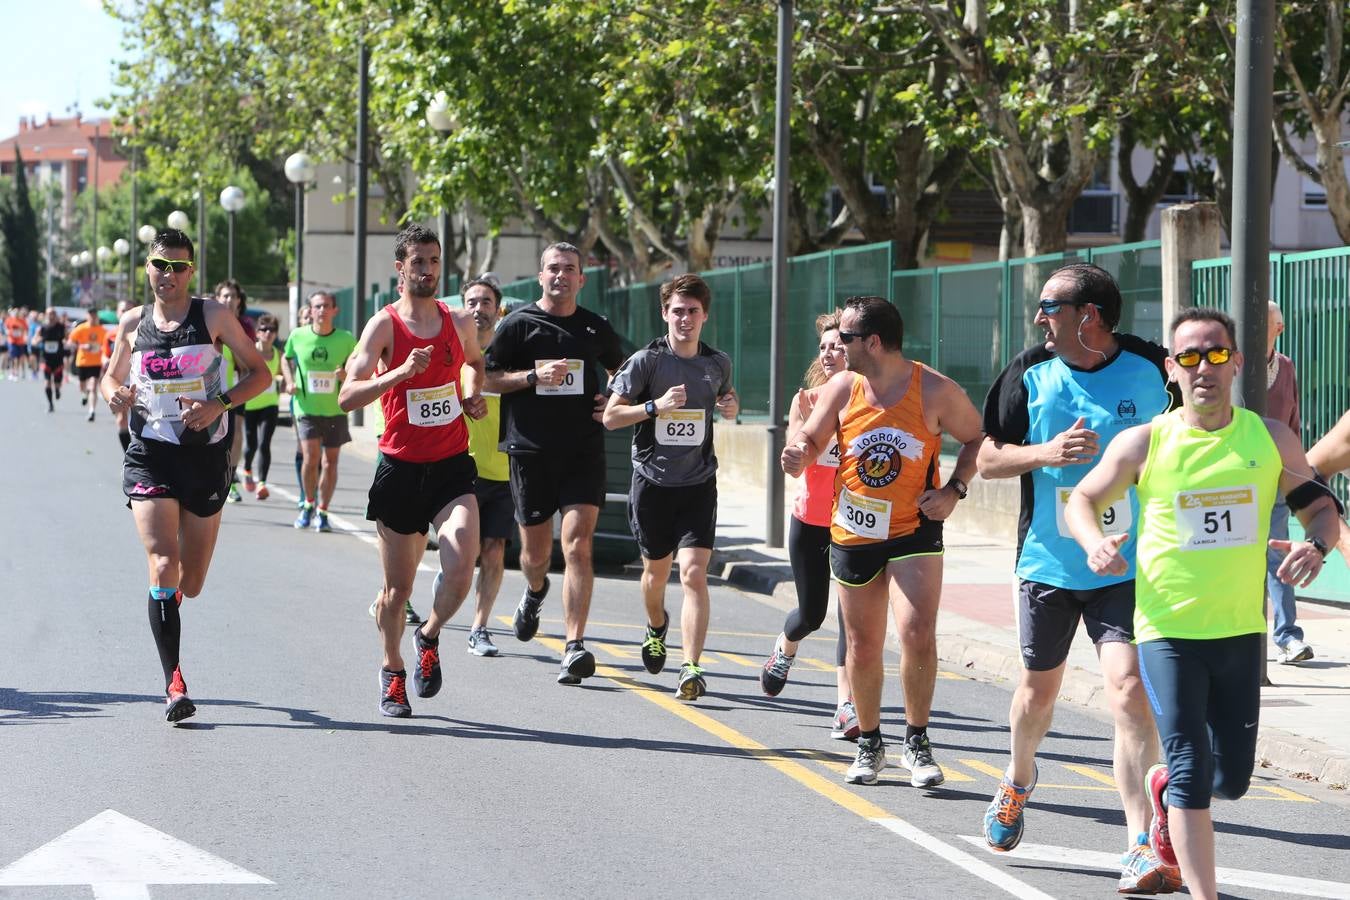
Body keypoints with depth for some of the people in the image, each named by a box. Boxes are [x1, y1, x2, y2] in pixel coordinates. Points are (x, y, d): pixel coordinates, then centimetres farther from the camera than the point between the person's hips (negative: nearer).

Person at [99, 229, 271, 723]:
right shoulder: (133, 324, 6)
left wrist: (220, 403, -16)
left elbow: (260, 372, 1)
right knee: (163, 564, -18)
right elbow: (110, 377, 20)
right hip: (150, 455, 0)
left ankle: (167, 598, 47)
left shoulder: (212, 316, -1)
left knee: (190, 584, 8)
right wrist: (114, 393, -4)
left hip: (205, 456, 0)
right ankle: (173, 682, -16)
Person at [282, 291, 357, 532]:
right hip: (306, 407, -1)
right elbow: (286, 359, 17)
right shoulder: (298, 336, -2)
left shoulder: (346, 339, -4)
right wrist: (290, 381, 1)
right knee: (311, 457, -13)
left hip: (336, 409, 1)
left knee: (330, 461, 5)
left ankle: (322, 512, 19)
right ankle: (308, 504, 10)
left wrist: (347, 374, -17)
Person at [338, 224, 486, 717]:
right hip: (401, 468, -2)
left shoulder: (460, 323, 6)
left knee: (460, 569, -19)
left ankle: (430, 637, 10)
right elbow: (347, 396, -15)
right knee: (398, 587, 6)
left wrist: (473, 395, 11)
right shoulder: (384, 326, -7)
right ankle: (392, 671, 30)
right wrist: (401, 372, -26)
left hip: (452, 467, 2)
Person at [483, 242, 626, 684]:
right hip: (530, 450, 0)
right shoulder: (518, 324, 1)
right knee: (535, 553, 10)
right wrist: (533, 376, -14)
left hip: (584, 450, 0)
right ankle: (535, 592, 48)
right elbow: (486, 377, 0)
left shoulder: (597, 328, 9)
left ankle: (574, 646, -17)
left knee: (577, 545, -15)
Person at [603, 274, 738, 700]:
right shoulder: (646, 361, -6)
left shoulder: (718, 363, 5)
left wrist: (732, 407, 2)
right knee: (657, 569, 16)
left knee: (694, 573, -15)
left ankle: (691, 668, -19)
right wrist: (655, 406, -22)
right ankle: (656, 628, 49)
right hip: (653, 482, -1)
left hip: (699, 484, 1)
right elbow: (611, 416, -7)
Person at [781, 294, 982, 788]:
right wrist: (798, 453, -18)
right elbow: (811, 439, 5)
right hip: (852, 534, 3)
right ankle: (869, 743, 28)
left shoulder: (936, 391, -11)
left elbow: (977, 439, 2)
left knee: (917, 636, -18)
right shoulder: (842, 387, -3)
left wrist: (953, 490, -10)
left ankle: (917, 742, -1)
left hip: (914, 530, -3)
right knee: (863, 647, 9)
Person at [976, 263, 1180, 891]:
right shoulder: (1029, 373, -2)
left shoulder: (1151, 369, -4)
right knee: (1039, 686, 19)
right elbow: (987, 458, 1)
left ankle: (1140, 849, -16)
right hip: (1048, 563, 2)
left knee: (1129, 689, -16)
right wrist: (1046, 452, -16)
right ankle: (1017, 782, 50)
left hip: (1125, 566, -2)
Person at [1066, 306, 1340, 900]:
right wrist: (1094, 542, -14)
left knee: (1232, 778, 12)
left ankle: (1164, 789, 45)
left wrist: (1315, 545, -13)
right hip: (1168, 630, -3)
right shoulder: (1144, 444, -5)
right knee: (1192, 772, -10)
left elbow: (1321, 505, 9)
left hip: (1242, 630, 3)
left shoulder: (1270, 438, 1)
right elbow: (1082, 500, 7)